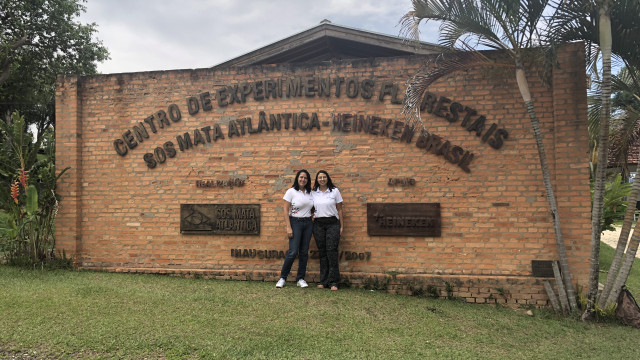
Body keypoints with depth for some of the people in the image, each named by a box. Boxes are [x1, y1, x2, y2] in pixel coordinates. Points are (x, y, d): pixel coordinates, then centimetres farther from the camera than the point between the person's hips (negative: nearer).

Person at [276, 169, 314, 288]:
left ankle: (300, 279, 15)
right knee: (293, 252, -10)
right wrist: (288, 227, -13)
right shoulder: (291, 191, -5)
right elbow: (286, 210, -7)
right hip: (295, 222, -5)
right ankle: (282, 278, 3)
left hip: (308, 223, 5)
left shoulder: (310, 193, 9)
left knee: (304, 252, 6)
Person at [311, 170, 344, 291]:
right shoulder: (313, 193, 9)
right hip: (318, 224, 2)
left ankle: (333, 282, -6)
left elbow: (339, 209, 6)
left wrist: (341, 226, 2)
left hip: (332, 223, -2)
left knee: (332, 251, -9)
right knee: (322, 252, 3)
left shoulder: (335, 191, 5)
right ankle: (323, 281, 9)